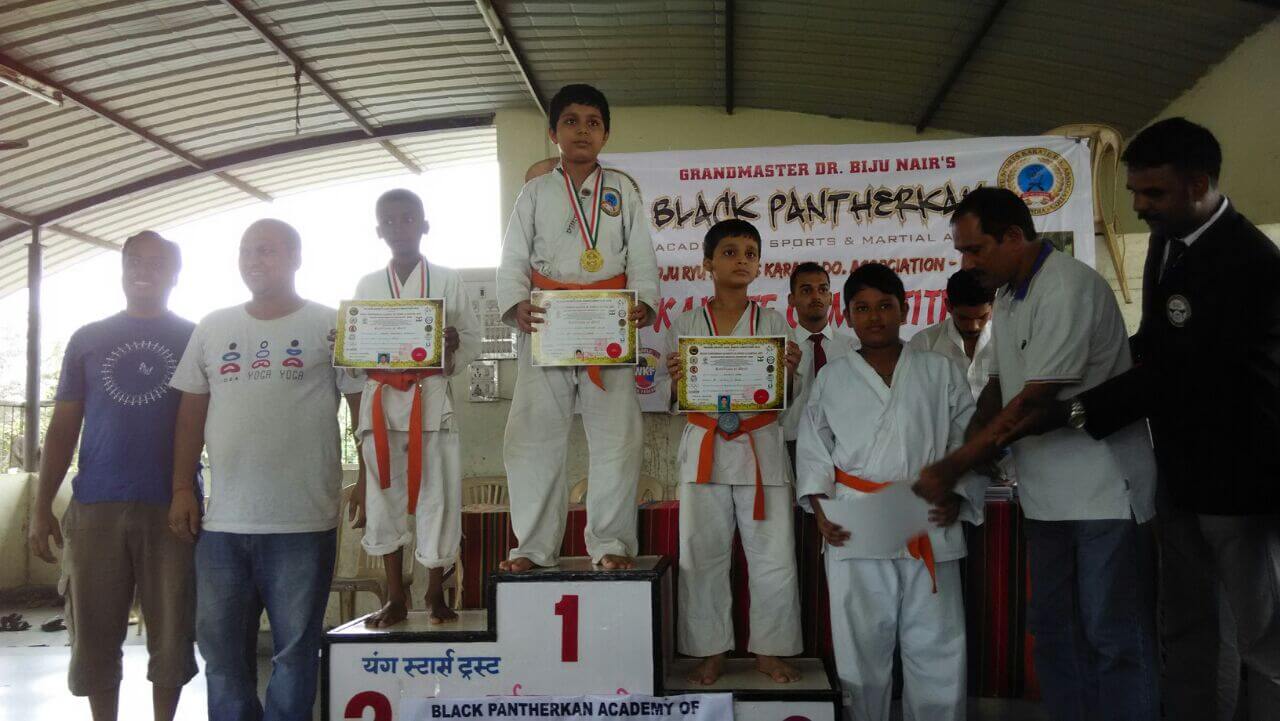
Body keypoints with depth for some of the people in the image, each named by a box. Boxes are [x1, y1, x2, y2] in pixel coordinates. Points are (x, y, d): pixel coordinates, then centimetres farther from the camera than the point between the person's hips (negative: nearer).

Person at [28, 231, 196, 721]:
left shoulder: (197, 339, 7)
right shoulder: (87, 340, 12)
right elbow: (63, 427, 11)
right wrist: (41, 506, 4)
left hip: (172, 508, -1)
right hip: (95, 508, 2)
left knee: (172, 634, 3)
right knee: (94, 635, 6)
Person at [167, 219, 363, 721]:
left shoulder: (330, 326, 1)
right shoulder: (212, 328, 12)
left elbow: (363, 406, -2)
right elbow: (191, 412, 14)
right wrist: (182, 489, 7)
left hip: (303, 525, -4)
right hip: (221, 522, 4)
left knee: (295, 650, 6)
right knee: (221, 647, 11)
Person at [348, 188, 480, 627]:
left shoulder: (447, 280, 5)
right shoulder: (367, 286, 12)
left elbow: (473, 339, 6)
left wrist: (454, 344, -14)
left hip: (431, 398, -2)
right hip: (381, 399, 2)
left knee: (437, 493, -2)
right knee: (384, 494, 5)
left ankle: (436, 593, 14)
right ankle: (395, 597, 16)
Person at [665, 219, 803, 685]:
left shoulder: (773, 322, 7)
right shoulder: (684, 325, 7)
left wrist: (789, 372, -13)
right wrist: (675, 378, -13)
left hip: (761, 447, 0)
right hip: (704, 448, 0)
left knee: (772, 555, 1)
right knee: (702, 554, 2)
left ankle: (769, 650, 17)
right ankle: (711, 652, 17)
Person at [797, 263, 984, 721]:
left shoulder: (940, 373, 9)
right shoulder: (831, 379, 10)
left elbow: (969, 443, 8)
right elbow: (813, 451, 10)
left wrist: (958, 496, -7)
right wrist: (820, 508, -3)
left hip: (929, 529, 0)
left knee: (937, 649, 2)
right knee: (863, 648, 5)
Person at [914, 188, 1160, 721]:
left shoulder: (1068, 288, -19)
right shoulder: (1008, 296, 11)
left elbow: (1035, 402, -22)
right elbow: (999, 386, 15)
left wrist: (951, 467, -17)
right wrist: (964, 455, 1)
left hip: (1104, 491, -9)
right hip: (1049, 493, 9)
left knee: (1113, 636, 0)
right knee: (1053, 630, 14)